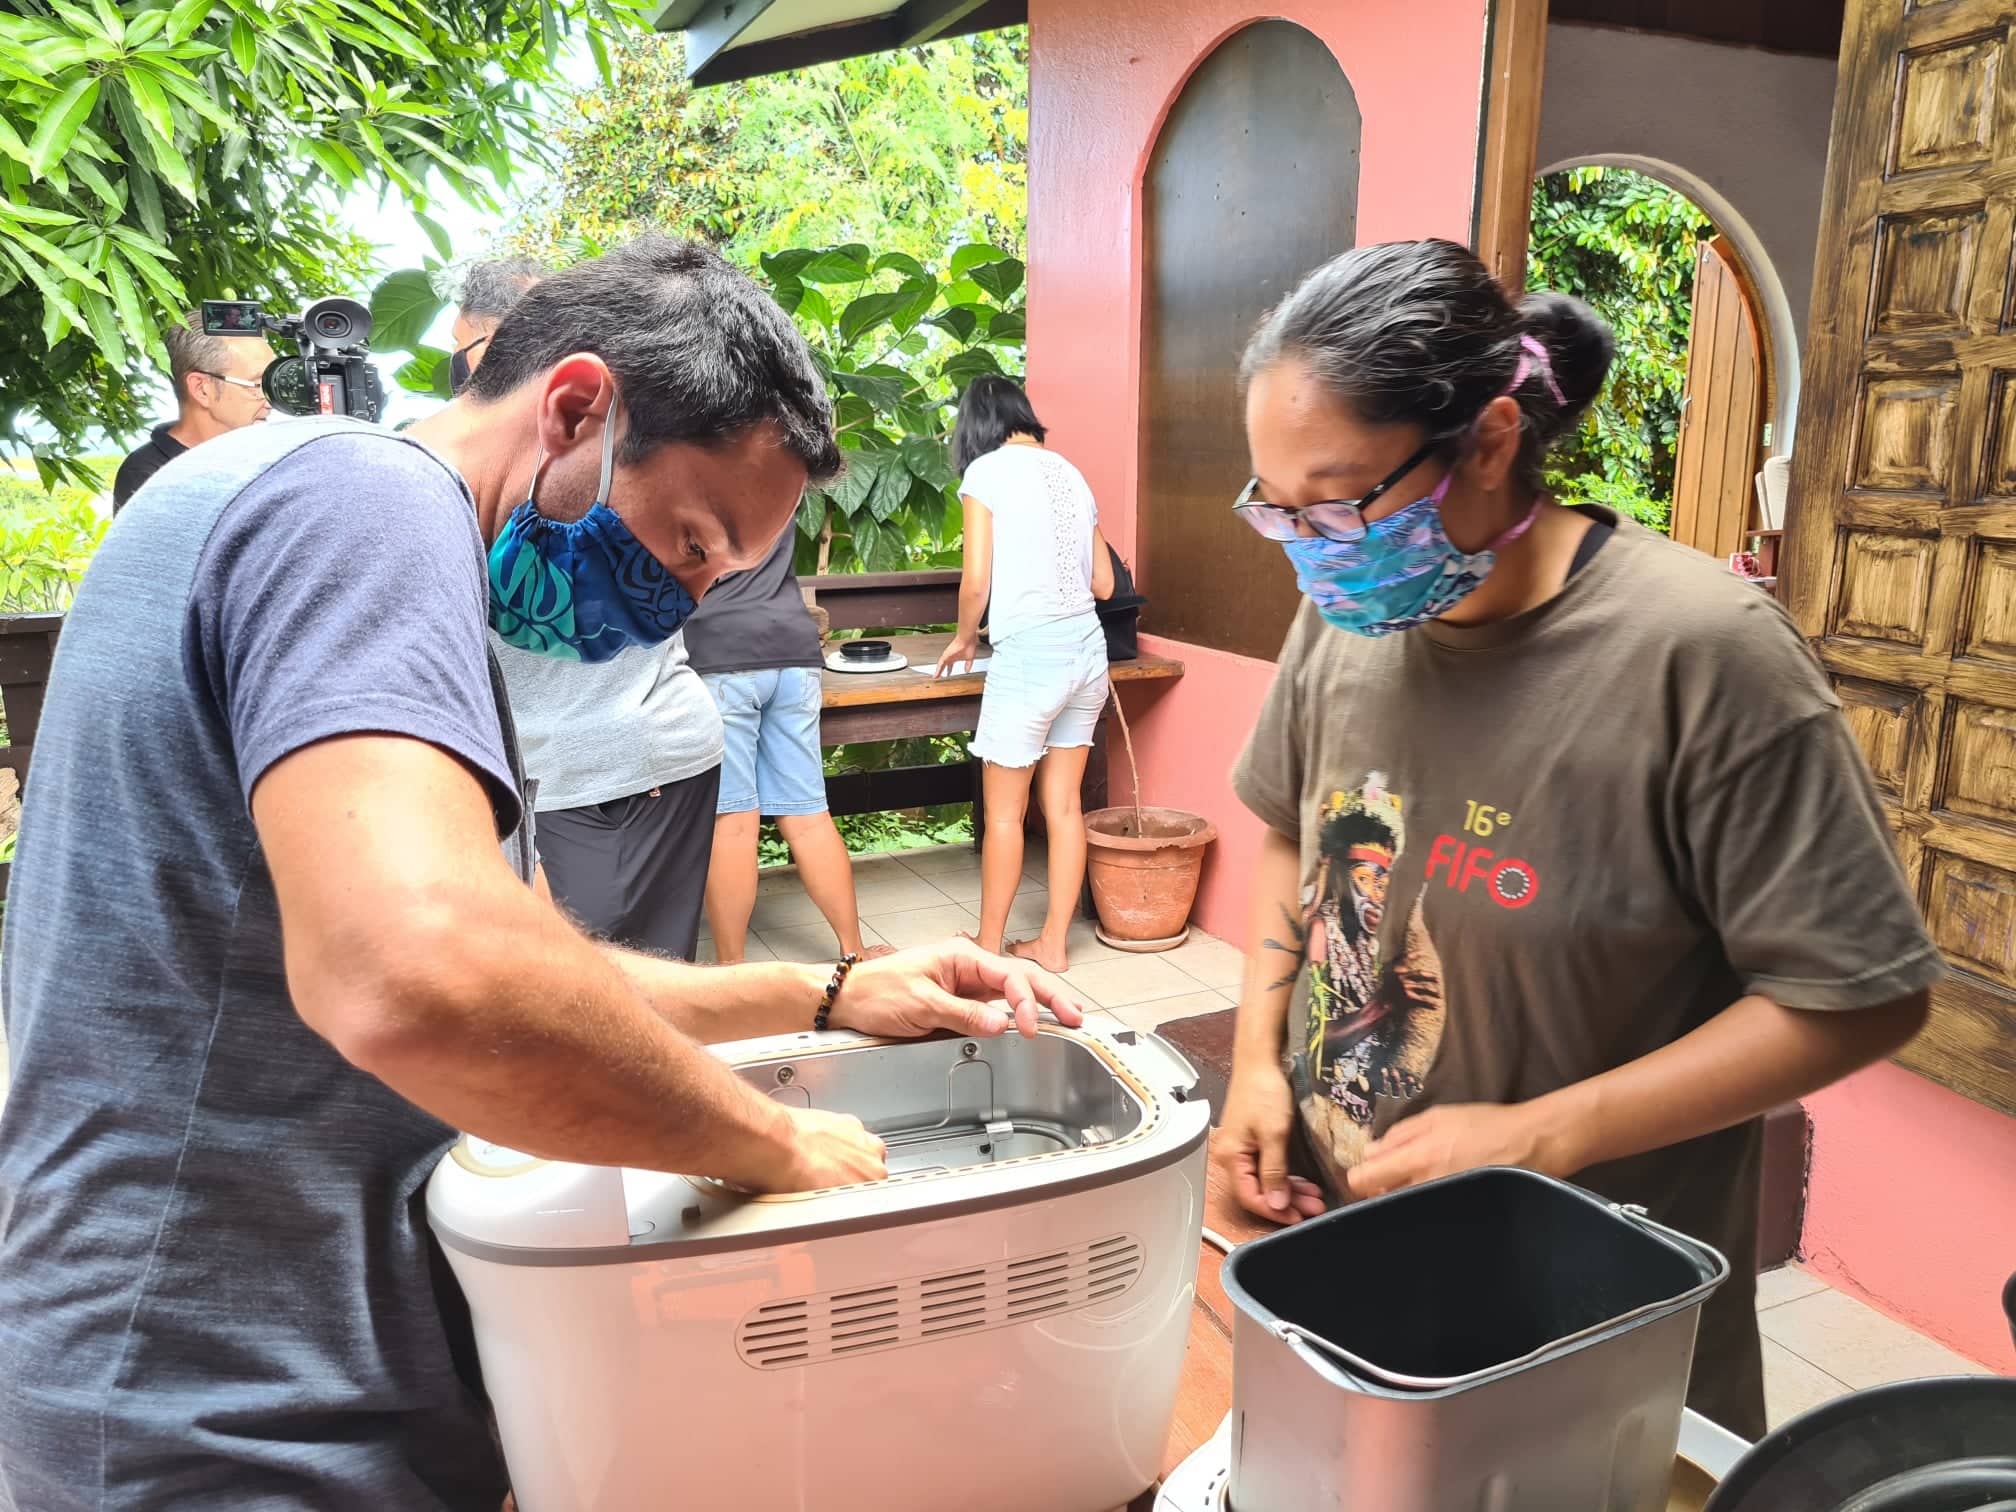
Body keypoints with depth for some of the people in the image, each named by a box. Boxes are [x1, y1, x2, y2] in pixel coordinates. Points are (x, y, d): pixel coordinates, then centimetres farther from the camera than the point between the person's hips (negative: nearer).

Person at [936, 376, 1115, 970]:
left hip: (1030, 653, -6)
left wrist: (964, 638, 9)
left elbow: (976, 580, -9)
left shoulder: (986, 470, -4)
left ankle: (990, 944, 19)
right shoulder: (1069, 471, 14)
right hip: (1087, 647, 7)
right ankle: (1052, 943, 20)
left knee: (1003, 809, 7)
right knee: (1063, 803, 12)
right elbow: (1104, 584, 14)